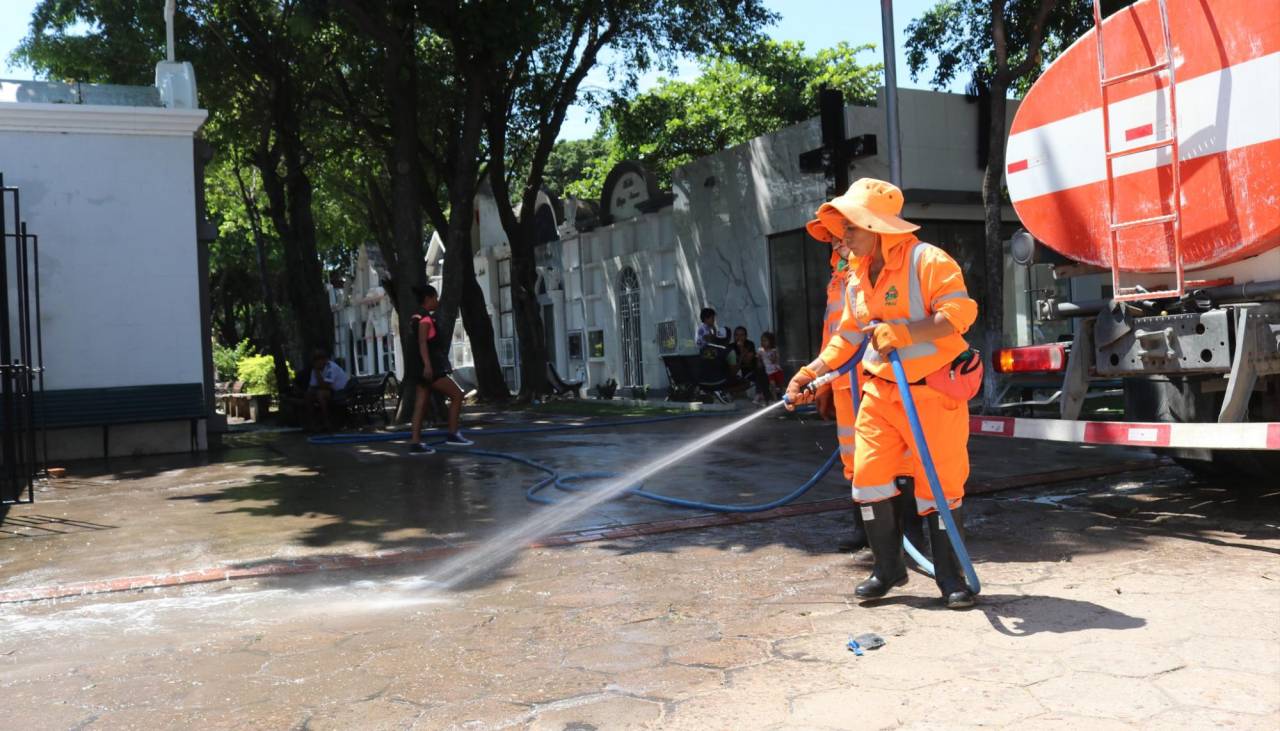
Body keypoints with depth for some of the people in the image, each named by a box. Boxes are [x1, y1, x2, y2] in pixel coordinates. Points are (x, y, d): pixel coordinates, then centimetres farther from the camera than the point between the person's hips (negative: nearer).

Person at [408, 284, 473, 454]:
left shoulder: (418, 317, 18)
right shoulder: (425, 318, -12)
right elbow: (422, 342, -25)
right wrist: (427, 365, -35)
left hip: (428, 368, 10)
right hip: (430, 368, -10)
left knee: (421, 404, 6)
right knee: (457, 394, -3)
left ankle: (415, 443, 3)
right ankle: (452, 434, -2)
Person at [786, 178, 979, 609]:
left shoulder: (927, 261, -11)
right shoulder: (858, 278, 12)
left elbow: (960, 313, -21)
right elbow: (847, 338, 19)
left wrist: (905, 333, -28)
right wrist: (811, 374, 10)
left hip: (932, 391, -6)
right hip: (881, 392, 7)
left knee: (940, 485, -1)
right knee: (869, 476, 3)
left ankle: (951, 578, 14)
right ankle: (888, 569, 19)